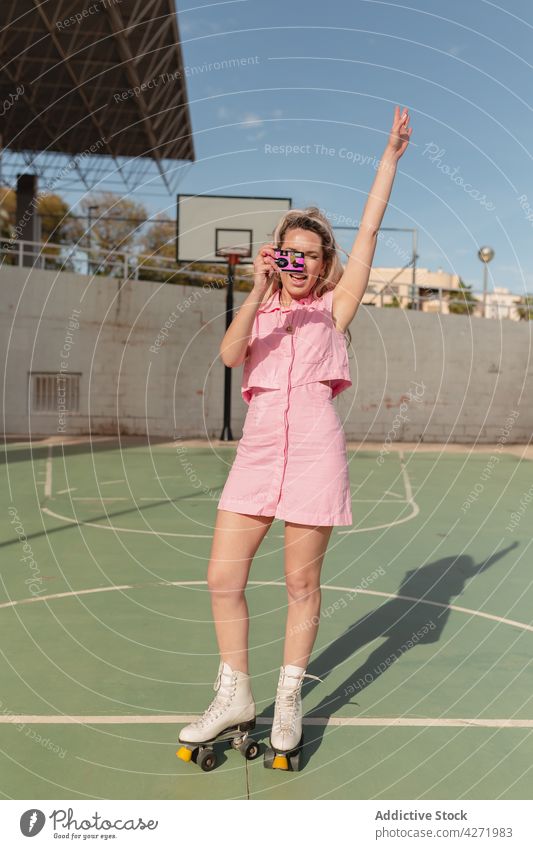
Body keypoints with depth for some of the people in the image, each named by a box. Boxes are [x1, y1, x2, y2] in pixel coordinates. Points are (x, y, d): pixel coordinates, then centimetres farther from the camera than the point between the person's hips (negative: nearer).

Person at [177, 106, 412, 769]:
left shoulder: (334, 306, 9)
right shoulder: (259, 308, 16)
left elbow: (369, 229, 4)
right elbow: (229, 355, -4)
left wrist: (391, 155, 4)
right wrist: (257, 294, -16)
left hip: (315, 452, -3)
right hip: (256, 451, 3)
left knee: (302, 583, 3)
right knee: (222, 578, 0)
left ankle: (289, 701, 22)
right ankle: (234, 697, 19)